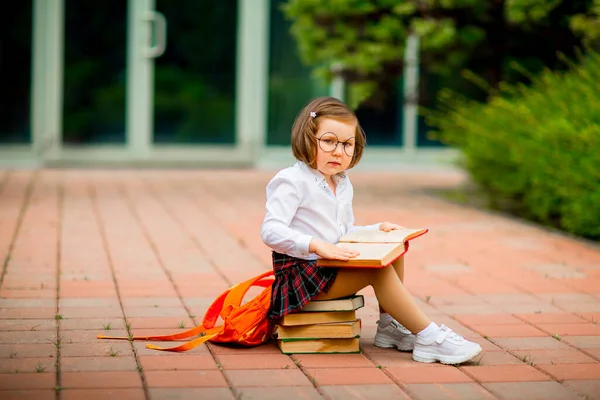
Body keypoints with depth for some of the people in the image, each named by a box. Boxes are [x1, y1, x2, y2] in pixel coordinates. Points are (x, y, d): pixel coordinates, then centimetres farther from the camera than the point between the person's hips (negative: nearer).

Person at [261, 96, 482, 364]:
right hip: (300, 272, -9)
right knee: (378, 268, -24)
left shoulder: (342, 185, 16)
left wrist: (377, 230, 5)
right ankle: (428, 338, -21)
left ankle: (389, 325, 0)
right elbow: (271, 231, -23)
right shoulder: (291, 181, -12)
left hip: (331, 269, 9)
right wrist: (316, 245, -35)